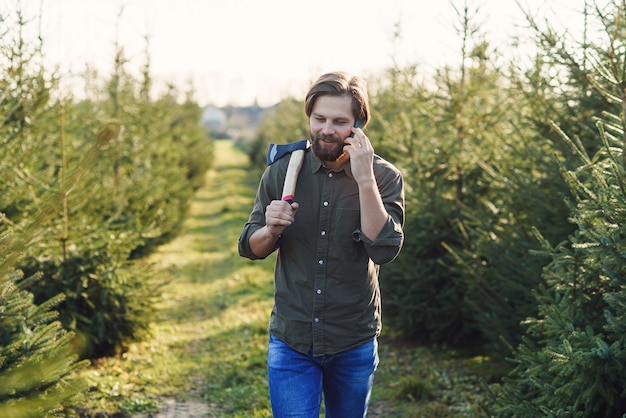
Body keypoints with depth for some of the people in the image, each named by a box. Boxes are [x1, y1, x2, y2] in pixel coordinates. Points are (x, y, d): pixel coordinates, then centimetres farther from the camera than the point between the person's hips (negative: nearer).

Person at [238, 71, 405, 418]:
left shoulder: (384, 177, -9)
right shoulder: (282, 171, -4)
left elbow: (384, 249, -21)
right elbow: (250, 248, 2)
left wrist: (365, 180, -27)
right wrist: (271, 230, -20)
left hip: (354, 346, 0)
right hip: (291, 342, 0)